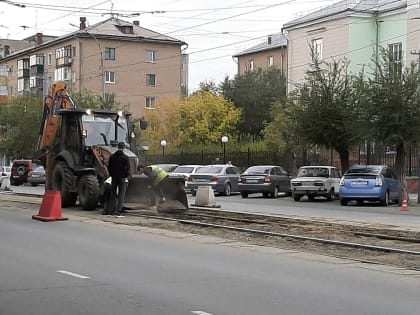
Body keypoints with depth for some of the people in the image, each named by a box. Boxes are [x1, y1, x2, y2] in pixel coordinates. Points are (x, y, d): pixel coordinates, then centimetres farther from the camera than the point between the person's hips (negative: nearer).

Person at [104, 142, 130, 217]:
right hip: (122, 178, -5)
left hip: (114, 178, 5)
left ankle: (109, 210, 15)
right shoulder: (125, 157, -10)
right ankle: (117, 212, -9)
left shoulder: (112, 157, 4)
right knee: (121, 195, -2)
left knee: (112, 194, 14)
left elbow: (109, 168, 8)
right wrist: (126, 176, 4)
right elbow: (127, 168, -11)